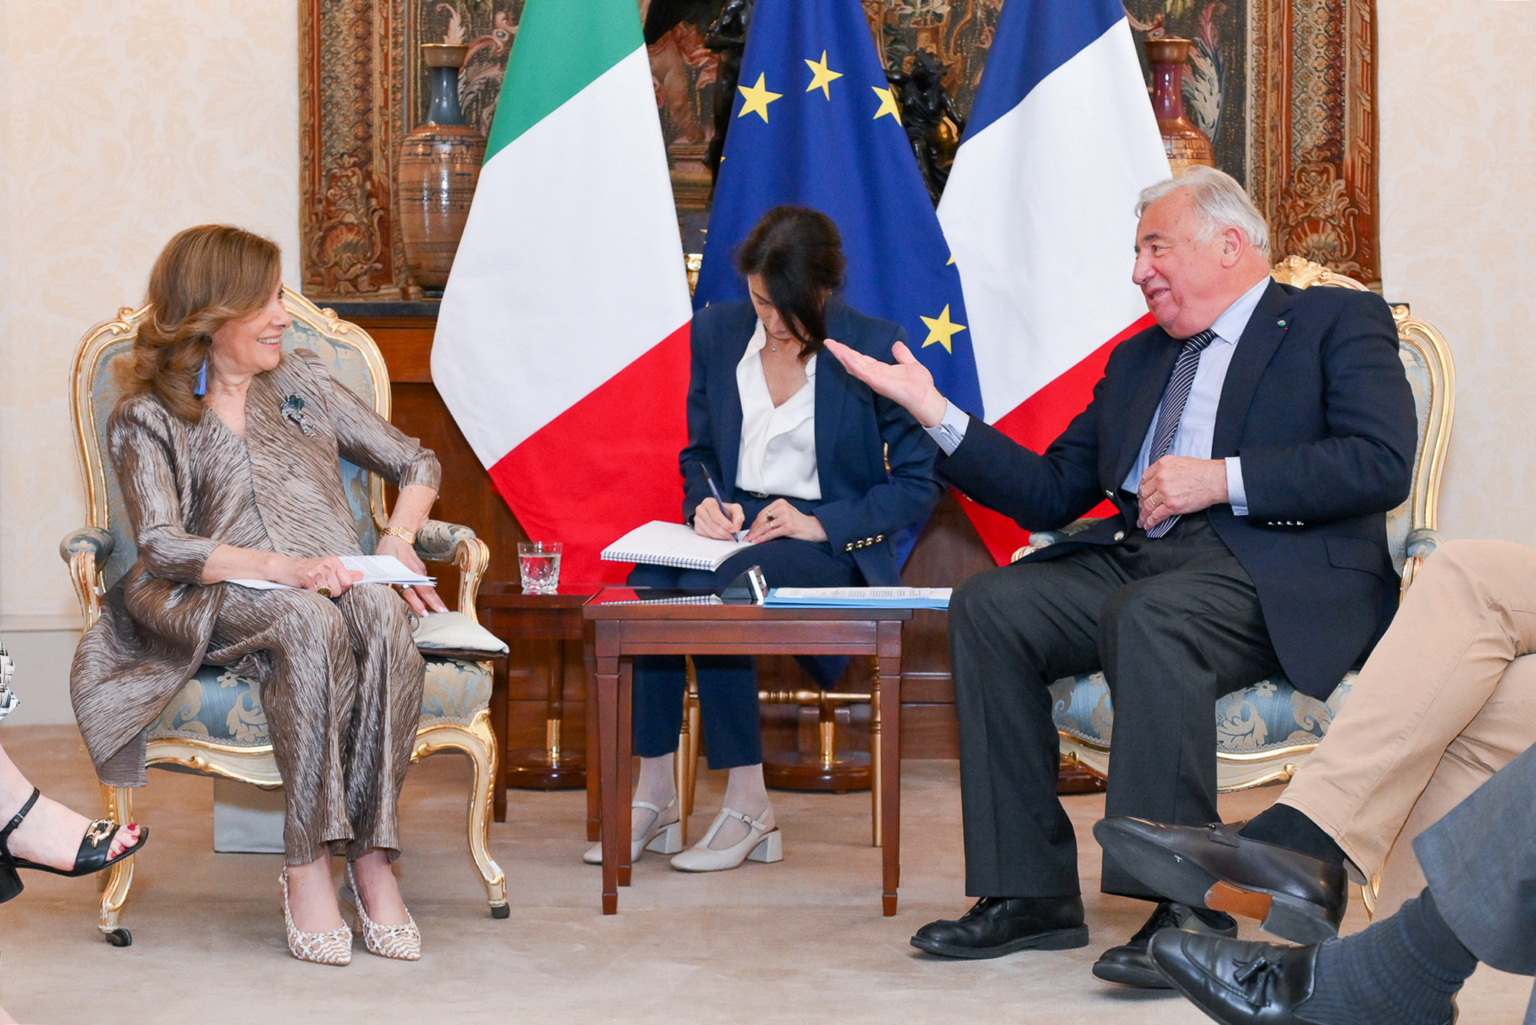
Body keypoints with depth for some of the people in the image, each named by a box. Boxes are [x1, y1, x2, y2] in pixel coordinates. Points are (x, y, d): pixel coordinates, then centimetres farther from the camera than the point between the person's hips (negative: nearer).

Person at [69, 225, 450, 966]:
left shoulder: (303, 383, 23)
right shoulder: (147, 418, 9)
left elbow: (415, 464, 25)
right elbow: (161, 547, -7)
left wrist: (398, 537, 2)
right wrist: (281, 568, -23)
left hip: (334, 585, 3)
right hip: (218, 601, -3)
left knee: (380, 613, -34)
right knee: (307, 623, -38)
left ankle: (372, 857, -34)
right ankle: (307, 864, -36)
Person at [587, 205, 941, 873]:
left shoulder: (875, 348, -6)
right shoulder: (716, 331, 7)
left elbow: (918, 483, -4)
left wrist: (823, 523, -16)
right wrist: (704, 502, -5)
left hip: (835, 544, -4)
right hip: (735, 525, 5)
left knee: (712, 591, -35)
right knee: (647, 585, -30)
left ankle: (749, 809, -24)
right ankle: (653, 799, -24)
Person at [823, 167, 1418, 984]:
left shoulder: (1338, 321, 8)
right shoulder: (1136, 360, 27)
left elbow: (1380, 464, -9)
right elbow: (1049, 493, 21)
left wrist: (1222, 479, -14)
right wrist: (933, 410, 12)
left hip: (1278, 572, -7)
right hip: (1135, 553, 7)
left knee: (1149, 616, -36)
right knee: (989, 605, -16)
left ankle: (1186, 904, -31)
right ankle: (1030, 894, -15)